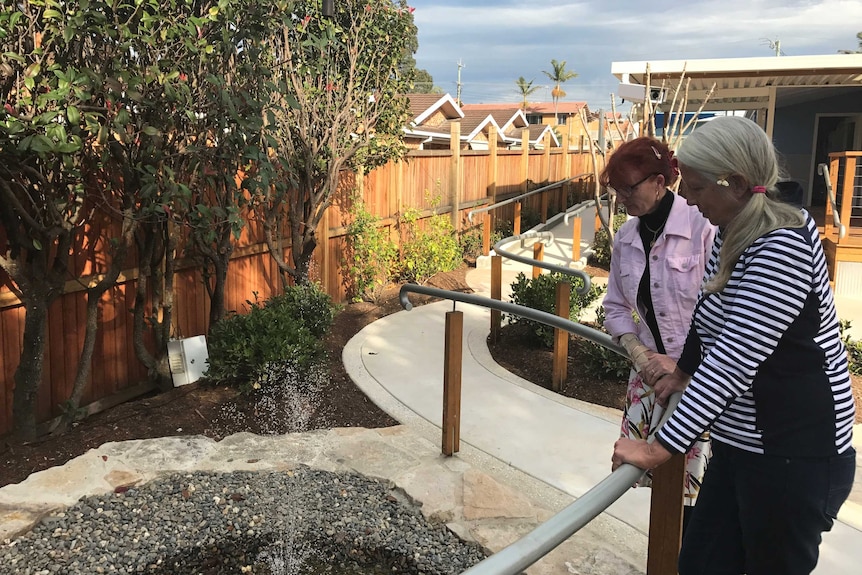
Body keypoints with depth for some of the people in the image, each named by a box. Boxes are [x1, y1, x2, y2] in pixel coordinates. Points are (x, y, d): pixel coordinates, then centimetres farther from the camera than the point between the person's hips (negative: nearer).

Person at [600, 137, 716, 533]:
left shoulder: (703, 227, -14)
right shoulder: (625, 238, 5)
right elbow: (616, 307, 11)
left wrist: (683, 366, -15)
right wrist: (639, 354, -4)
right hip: (652, 372, 6)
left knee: (694, 483, -2)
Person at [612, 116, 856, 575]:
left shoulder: (783, 247, -23)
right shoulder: (732, 233, 5)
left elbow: (734, 361, -28)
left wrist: (659, 448, -27)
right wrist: (683, 371, 34)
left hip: (795, 456, -9)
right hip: (740, 446, 9)